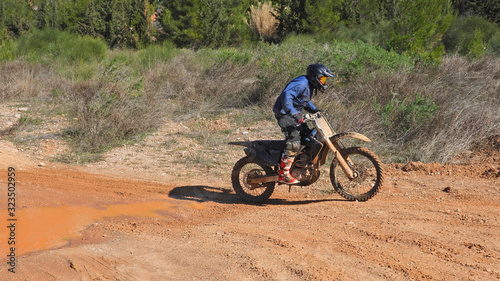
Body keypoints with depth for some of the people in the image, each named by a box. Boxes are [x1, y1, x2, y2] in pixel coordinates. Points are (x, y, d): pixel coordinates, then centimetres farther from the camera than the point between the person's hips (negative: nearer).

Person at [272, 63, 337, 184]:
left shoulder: (309, 85, 13)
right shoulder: (301, 83, -20)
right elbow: (287, 95, -33)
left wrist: (314, 110, 13)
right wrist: (295, 114, -38)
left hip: (294, 114, 11)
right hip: (285, 114, -11)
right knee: (294, 142, -20)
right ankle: (283, 174, -20)